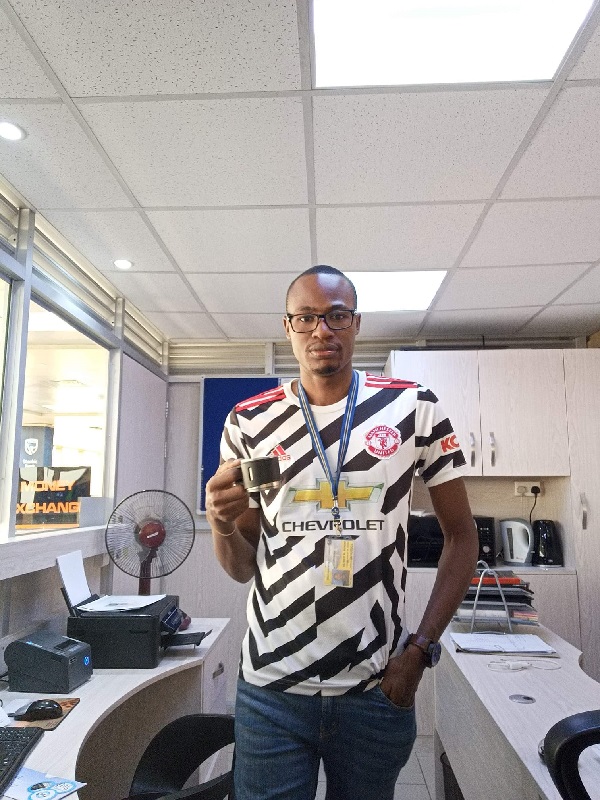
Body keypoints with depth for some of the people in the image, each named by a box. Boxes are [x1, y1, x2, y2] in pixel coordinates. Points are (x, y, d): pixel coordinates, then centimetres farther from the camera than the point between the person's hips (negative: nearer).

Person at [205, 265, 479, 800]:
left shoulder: (415, 409, -4)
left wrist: (420, 648, -6)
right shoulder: (249, 423, -1)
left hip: (379, 688, 0)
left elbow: (461, 536, 2)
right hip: (271, 688, 0)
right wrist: (221, 525, -17)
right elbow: (243, 567, 5)